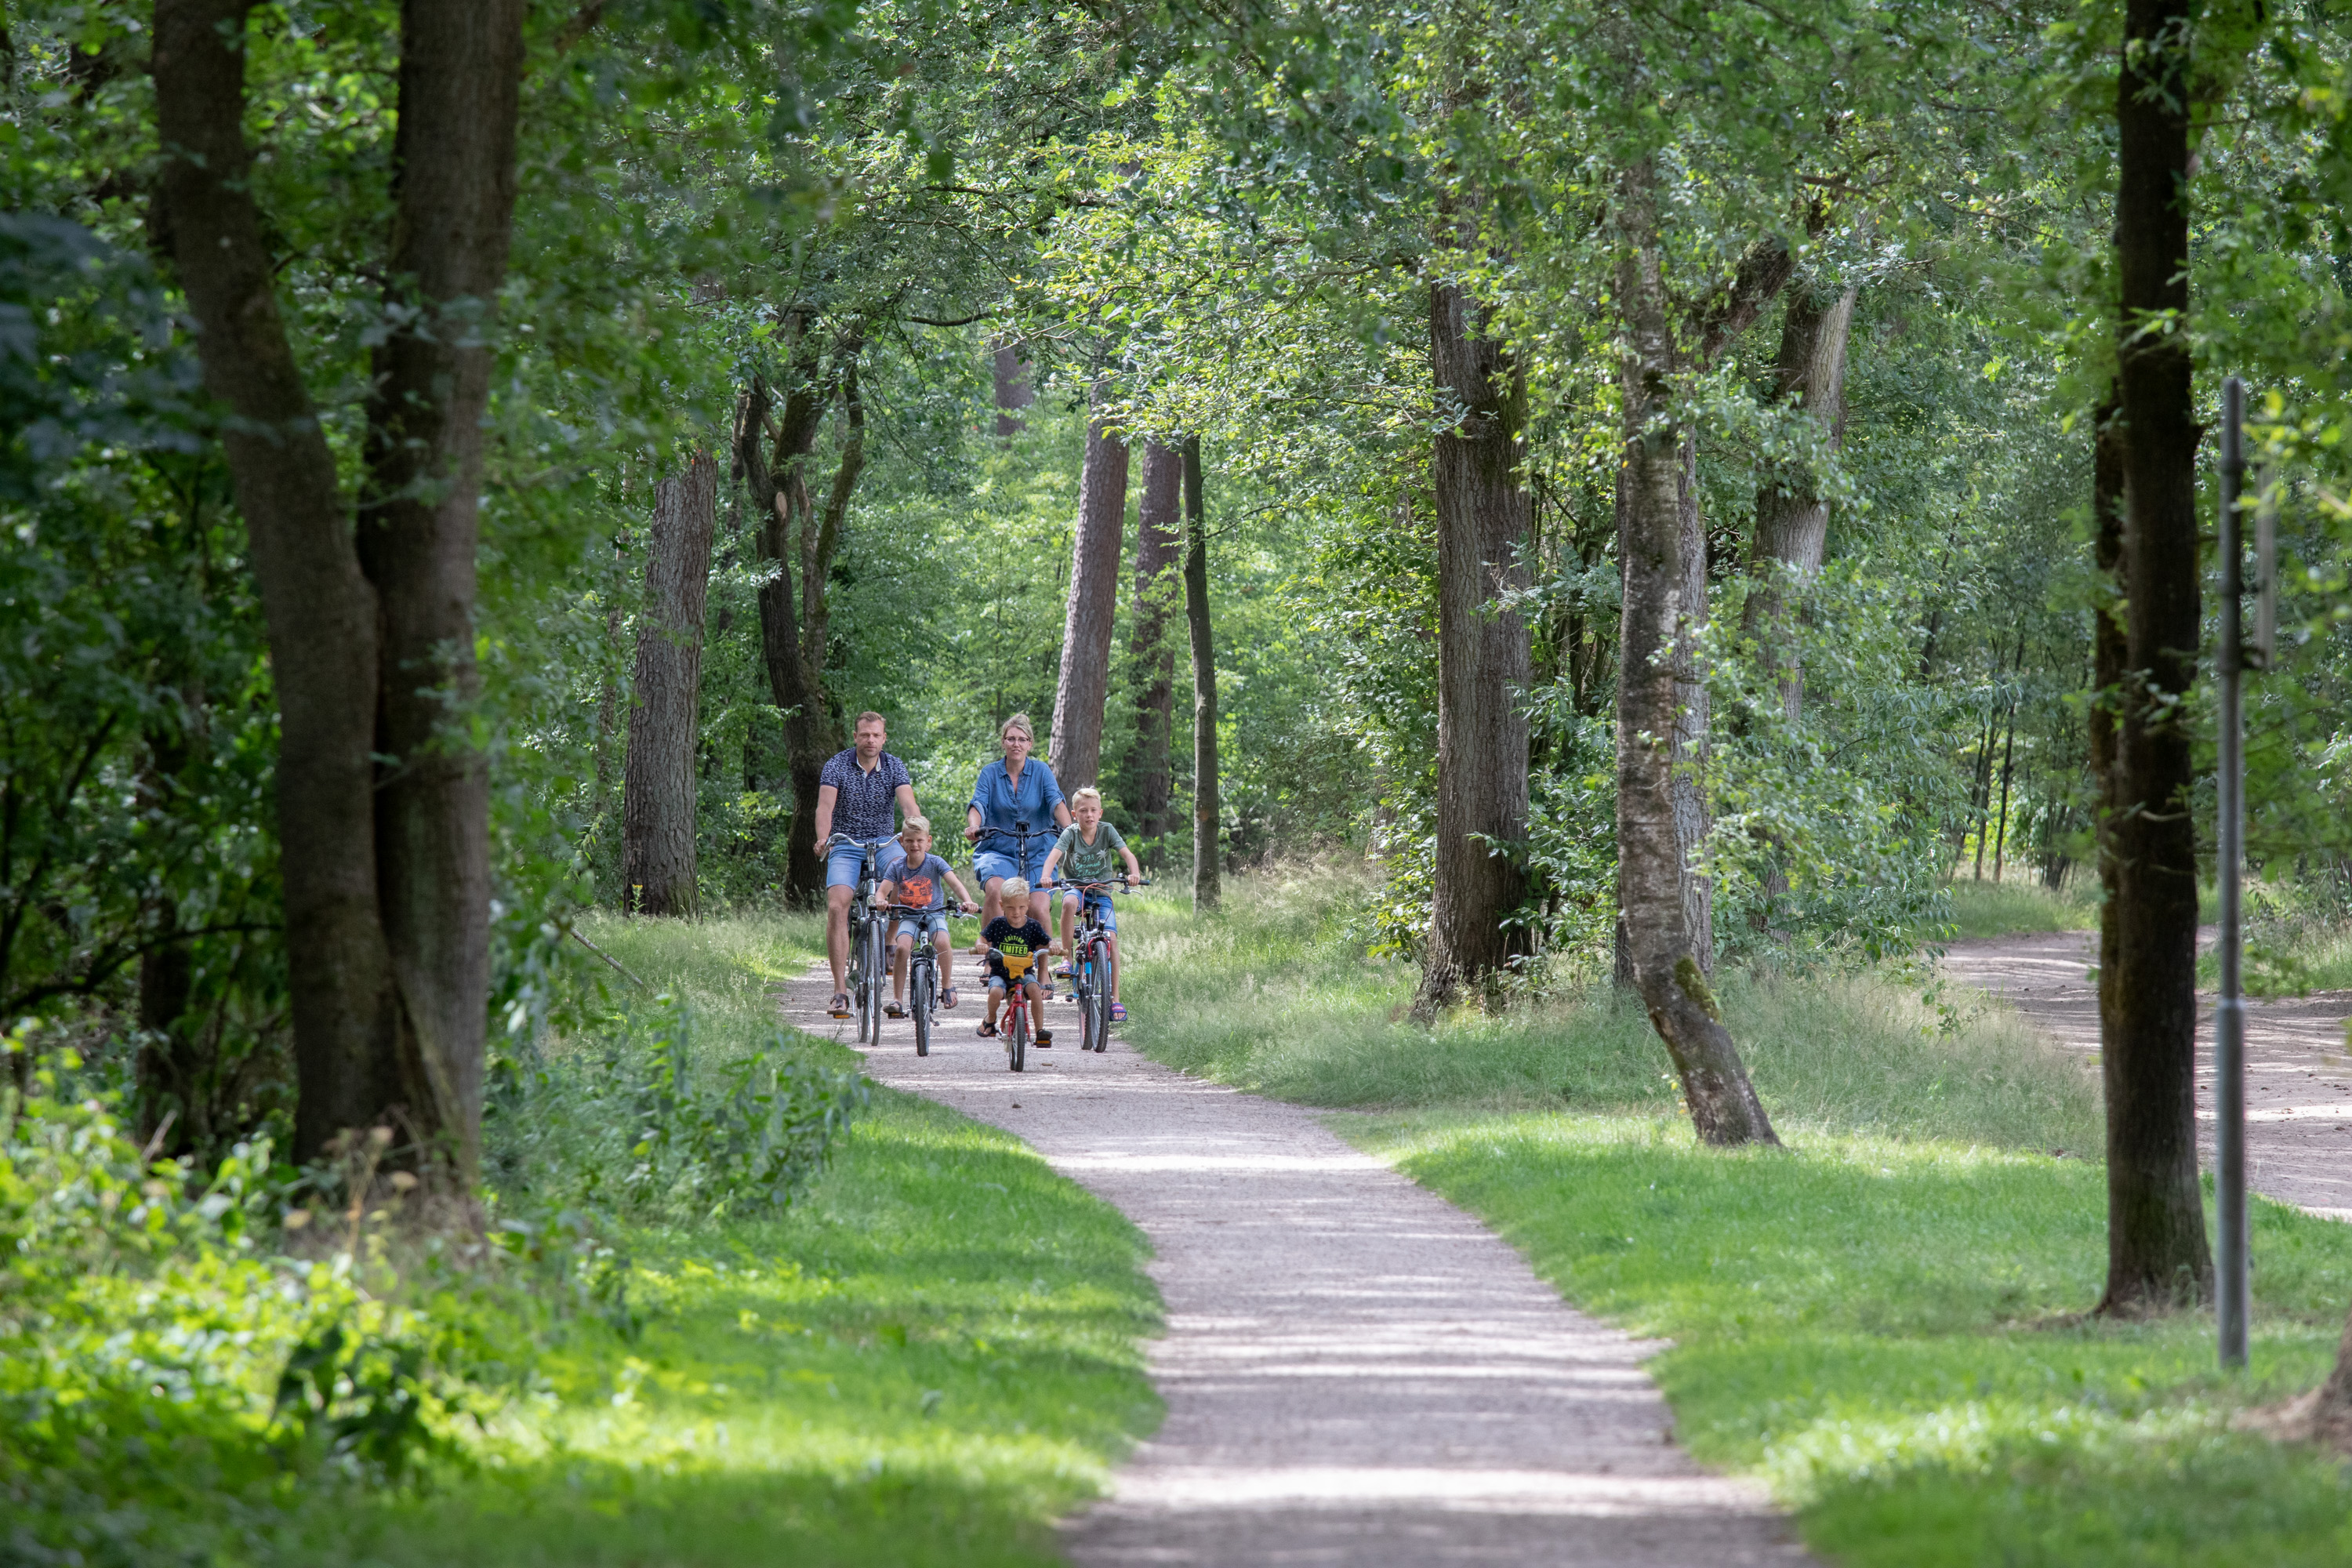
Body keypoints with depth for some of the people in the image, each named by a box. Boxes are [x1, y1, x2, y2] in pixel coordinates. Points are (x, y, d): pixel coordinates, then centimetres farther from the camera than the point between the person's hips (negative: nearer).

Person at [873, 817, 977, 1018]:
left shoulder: (935, 863, -7)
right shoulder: (897, 866, -2)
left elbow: (955, 884, -17)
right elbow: (882, 891, -8)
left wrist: (967, 902, -37)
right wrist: (881, 901, -33)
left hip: (934, 913, -1)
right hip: (909, 916, 1)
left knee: (942, 942, -32)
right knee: (902, 947, -28)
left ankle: (947, 984, -5)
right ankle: (897, 1000, -20)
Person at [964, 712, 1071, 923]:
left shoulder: (1041, 771, 3)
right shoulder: (990, 773, 3)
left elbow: (1056, 803, -10)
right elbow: (978, 805, -9)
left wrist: (1069, 830, -30)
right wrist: (973, 827, -32)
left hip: (1036, 853, 1)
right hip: (997, 851, -1)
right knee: (995, 891, -30)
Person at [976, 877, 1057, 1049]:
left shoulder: (1032, 926, -1)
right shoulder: (998, 924, -2)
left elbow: (1048, 942, -1)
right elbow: (983, 939, 2)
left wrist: (1054, 946, -25)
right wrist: (981, 946, -22)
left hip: (1025, 972, 0)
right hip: (1000, 973, 0)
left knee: (1034, 989, -31)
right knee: (996, 992, -31)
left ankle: (1040, 1030, -19)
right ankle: (990, 1019, 3)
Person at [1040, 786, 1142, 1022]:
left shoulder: (1107, 831, -6)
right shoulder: (1071, 833, -9)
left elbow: (1127, 854, -16)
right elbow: (1054, 855, -24)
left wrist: (1135, 873, -37)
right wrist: (1046, 876, -44)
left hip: (1101, 891, 1)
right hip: (1075, 887, -1)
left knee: (1111, 938, -16)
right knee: (1069, 902, -38)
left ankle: (1115, 999, -12)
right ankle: (1068, 957, -24)